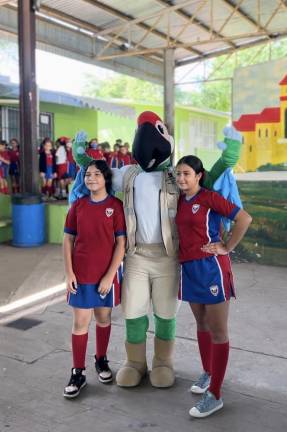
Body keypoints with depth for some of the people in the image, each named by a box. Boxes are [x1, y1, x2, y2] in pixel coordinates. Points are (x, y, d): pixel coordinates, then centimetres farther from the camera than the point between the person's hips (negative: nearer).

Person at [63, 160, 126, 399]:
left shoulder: (115, 205, -6)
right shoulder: (78, 205, 1)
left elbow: (121, 243, -7)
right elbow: (68, 240, 3)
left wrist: (110, 275, -11)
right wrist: (69, 273, -4)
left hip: (107, 274, -1)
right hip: (81, 274, 1)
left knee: (104, 319, 15)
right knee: (81, 323, 5)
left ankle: (101, 360, 36)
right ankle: (78, 373, 17)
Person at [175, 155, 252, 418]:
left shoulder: (210, 197, -11)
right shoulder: (180, 201, 8)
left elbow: (244, 218, -14)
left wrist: (227, 248, -12)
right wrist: (182, 254, 8)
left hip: (211, 268, -7)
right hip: (189, 268, 7)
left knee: (217, 331, 0)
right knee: (201, 325, 19)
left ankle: (215, 395, 7)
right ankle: (208, 373, 37)